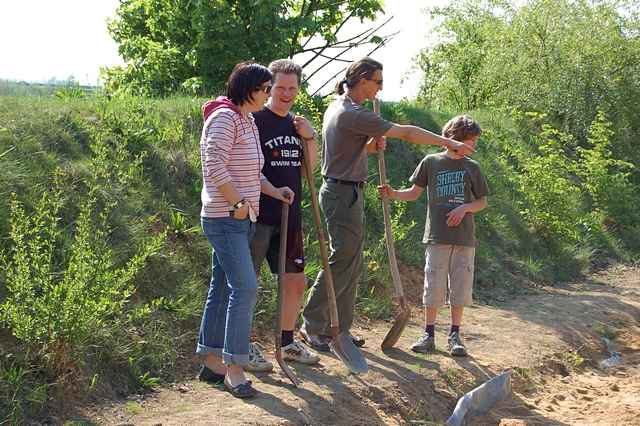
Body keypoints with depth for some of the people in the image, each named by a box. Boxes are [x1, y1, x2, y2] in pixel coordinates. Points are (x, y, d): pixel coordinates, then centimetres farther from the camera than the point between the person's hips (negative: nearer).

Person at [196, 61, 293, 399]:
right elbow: (215, 168, -21)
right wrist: (238, 204, -17)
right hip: (225, 218, -10)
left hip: (242, 219, 10)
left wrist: (273, 191, 8)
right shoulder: (224, 117, -14)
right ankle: (233, 367, -6)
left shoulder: (248, 121, 16)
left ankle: (211, 361, 20)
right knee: (244, 287, -13)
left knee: (222, 288, 13)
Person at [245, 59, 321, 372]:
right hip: (259, 215, -7)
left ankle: (287, 342, 28)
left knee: (296, 281, 13)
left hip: (290, 216, 7)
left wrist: (309, 137, 2)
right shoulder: (255, 120, -8)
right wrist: (272, 190, -19)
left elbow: (311, 165, 18)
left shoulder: (296, 124, 14)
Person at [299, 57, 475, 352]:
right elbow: (406, 133, -18)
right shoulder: (353, 114, -18)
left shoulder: (337, 108, 14)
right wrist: (449, 143, -13)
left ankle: (339, 329, 17)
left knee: (352, 263, 12)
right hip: (344, 193, -10)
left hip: (339, 191, 10)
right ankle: (312, 326, 2)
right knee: (342, 261, -5)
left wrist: (373, 145, 5)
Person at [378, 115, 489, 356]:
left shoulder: (472, 168, 8)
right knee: (434, 286, -1)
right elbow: (414, 193, 8)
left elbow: (482, 202, 12)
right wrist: (393, 194, -9)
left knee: (460, 287, 3)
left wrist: (465, 208, -7)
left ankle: (455, 335, 14)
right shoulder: (431, 162, 4)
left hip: (464, 237, 2)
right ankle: (429, 335, 8)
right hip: (437, 236, -2)